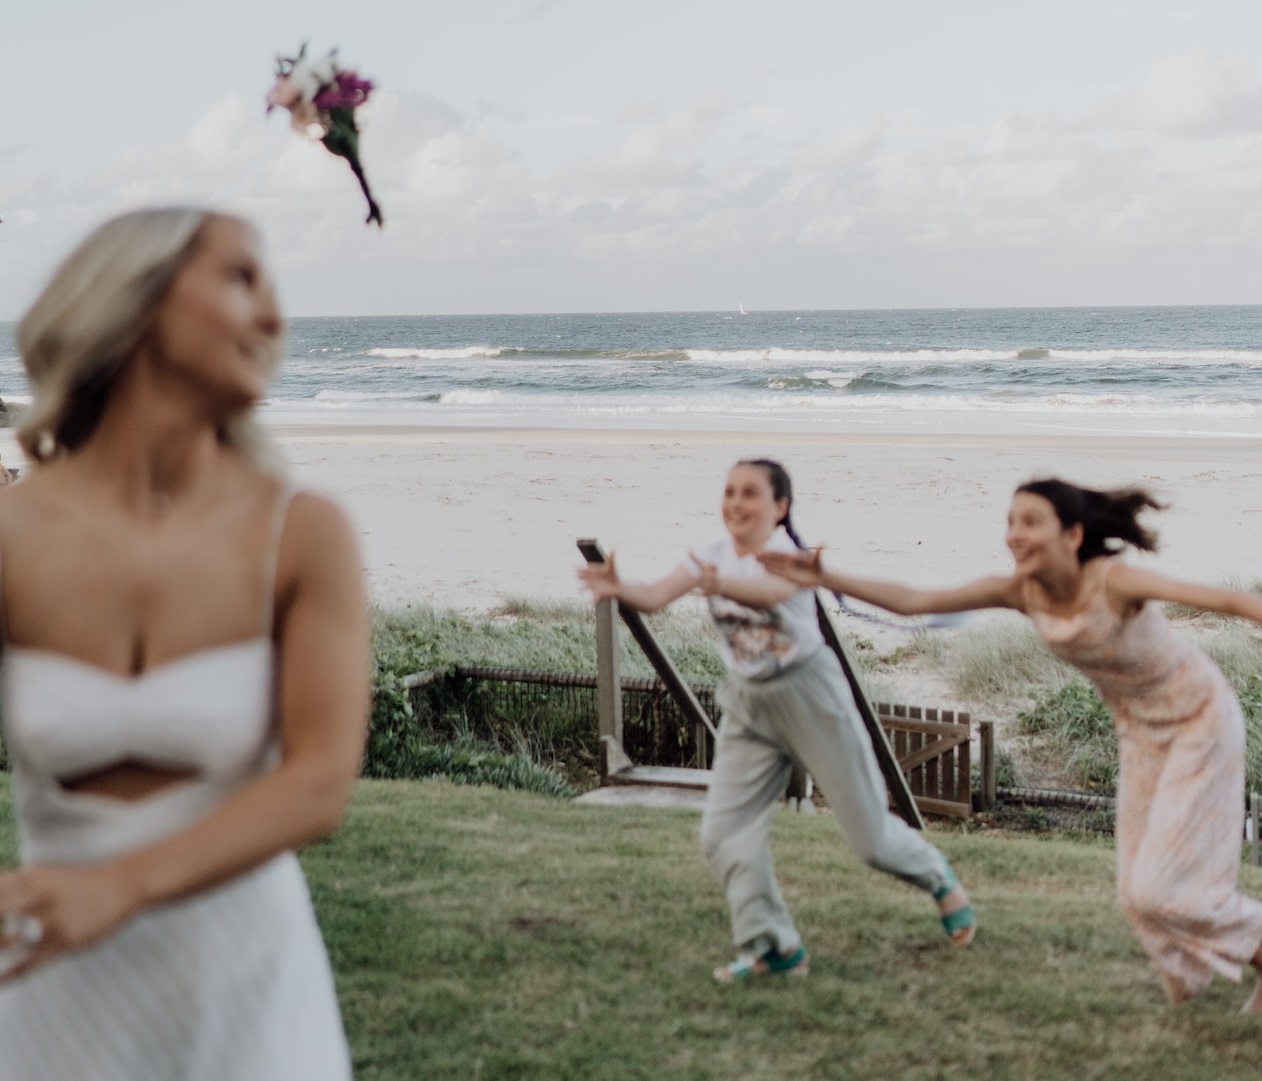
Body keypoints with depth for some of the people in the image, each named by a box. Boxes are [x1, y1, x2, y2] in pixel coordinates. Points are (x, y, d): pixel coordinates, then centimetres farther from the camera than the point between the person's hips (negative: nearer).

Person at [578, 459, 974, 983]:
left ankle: (938, 877, 36)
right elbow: (655, 596, -21)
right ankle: (771, 945, 7)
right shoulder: (713, 556, -5)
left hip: (809, 696, -5)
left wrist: (720, 583, -64)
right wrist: (618, 588, -43)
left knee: (869, 834, 4)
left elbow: (775, 589, -44)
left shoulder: (787, 554, -19)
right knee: (723, 832, -5)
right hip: (748, 705, 5)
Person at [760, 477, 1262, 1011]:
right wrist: (825, 579, -22)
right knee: (1139, 894, 8)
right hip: (1140, 731, 6)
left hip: (1199, 722, -6)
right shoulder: (1019, 591, -15)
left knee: (1161, 887, -9)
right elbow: (913, 600, -13)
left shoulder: (1114, 581, -31)